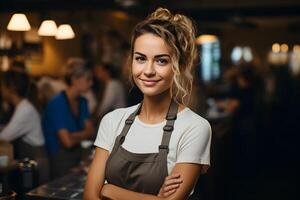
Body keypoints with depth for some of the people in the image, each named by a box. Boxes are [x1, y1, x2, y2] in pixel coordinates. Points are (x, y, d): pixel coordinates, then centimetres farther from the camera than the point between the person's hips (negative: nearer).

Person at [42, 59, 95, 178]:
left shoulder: (82, 102, 8)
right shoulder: (57, 104, -16)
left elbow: (90, 131, 5)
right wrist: (81, 136, -1)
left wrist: (74, 136, -12)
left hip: (77, 155, 7)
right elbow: (68, 142, -21)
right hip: (60, 159, -6)